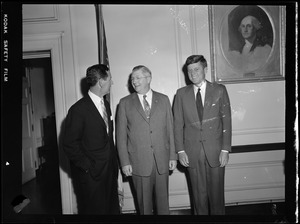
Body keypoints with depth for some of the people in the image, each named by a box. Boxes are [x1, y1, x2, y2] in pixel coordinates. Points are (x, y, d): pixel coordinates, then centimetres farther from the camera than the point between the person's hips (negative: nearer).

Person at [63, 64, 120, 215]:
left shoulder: (105, 104, 9)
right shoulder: (78, 110, -16)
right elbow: (69, 145, -13)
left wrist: (114, 161, 8)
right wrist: (87, 167, -13)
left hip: (110, 170, 7)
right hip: (91, 174, -7)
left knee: (112, 208, 16)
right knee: (94, 209, 8)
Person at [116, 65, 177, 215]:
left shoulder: (163, 100, 5)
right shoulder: (125, 103, 1)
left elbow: (170, 129, 6)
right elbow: (121, 135, 0)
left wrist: (173, 156, 3)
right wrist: (124, 162, -4)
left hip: (162, 160, 1)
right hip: (138, 162, -1)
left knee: (163, 199, 12)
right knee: (144, 202, 10)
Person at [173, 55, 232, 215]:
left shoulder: (219, 90, 3)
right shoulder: (181, 94, 5)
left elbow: (226, 121, 1)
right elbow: (178, 124, 4)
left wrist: (225, 149, -4)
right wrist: (180, 151, -2)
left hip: (215, 152, 0)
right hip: (192, 153, 1)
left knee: (216, 193, 9)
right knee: (199, 195, 9)